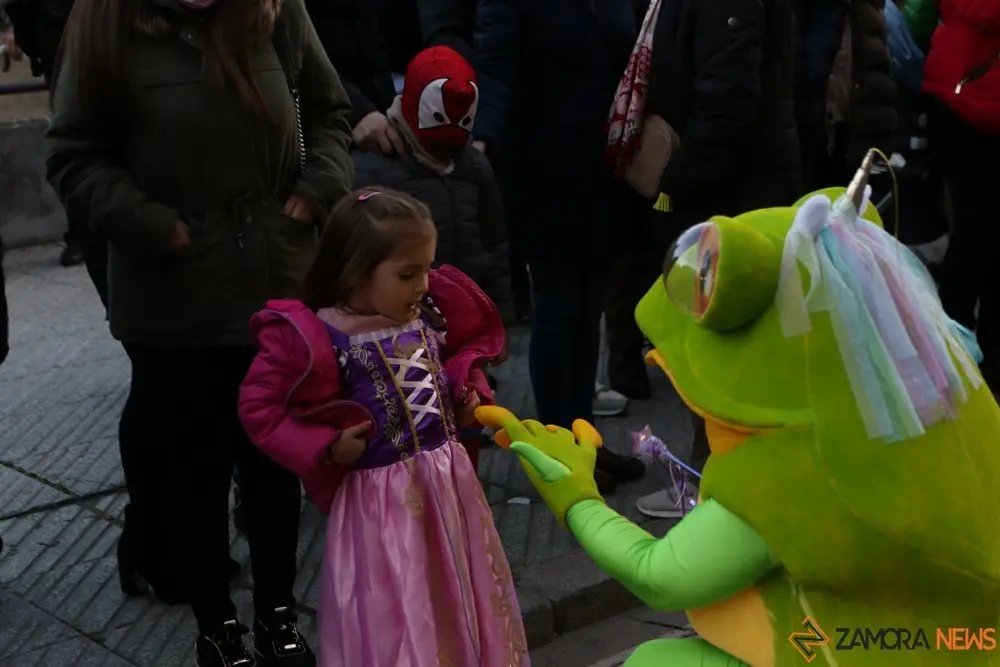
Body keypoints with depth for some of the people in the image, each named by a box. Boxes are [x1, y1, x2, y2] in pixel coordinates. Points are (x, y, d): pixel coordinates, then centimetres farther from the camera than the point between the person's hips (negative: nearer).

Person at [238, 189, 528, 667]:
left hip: (449, 479, 6)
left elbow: (460, 352, 20)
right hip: (382, 498, -6)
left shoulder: (427, 314, -1)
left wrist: (469, 392, 2)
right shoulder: (316, 339, -19)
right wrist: (326, 447, -19)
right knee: (395, 624, 8)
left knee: (461, 605, 22)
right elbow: (258, 408, -14)